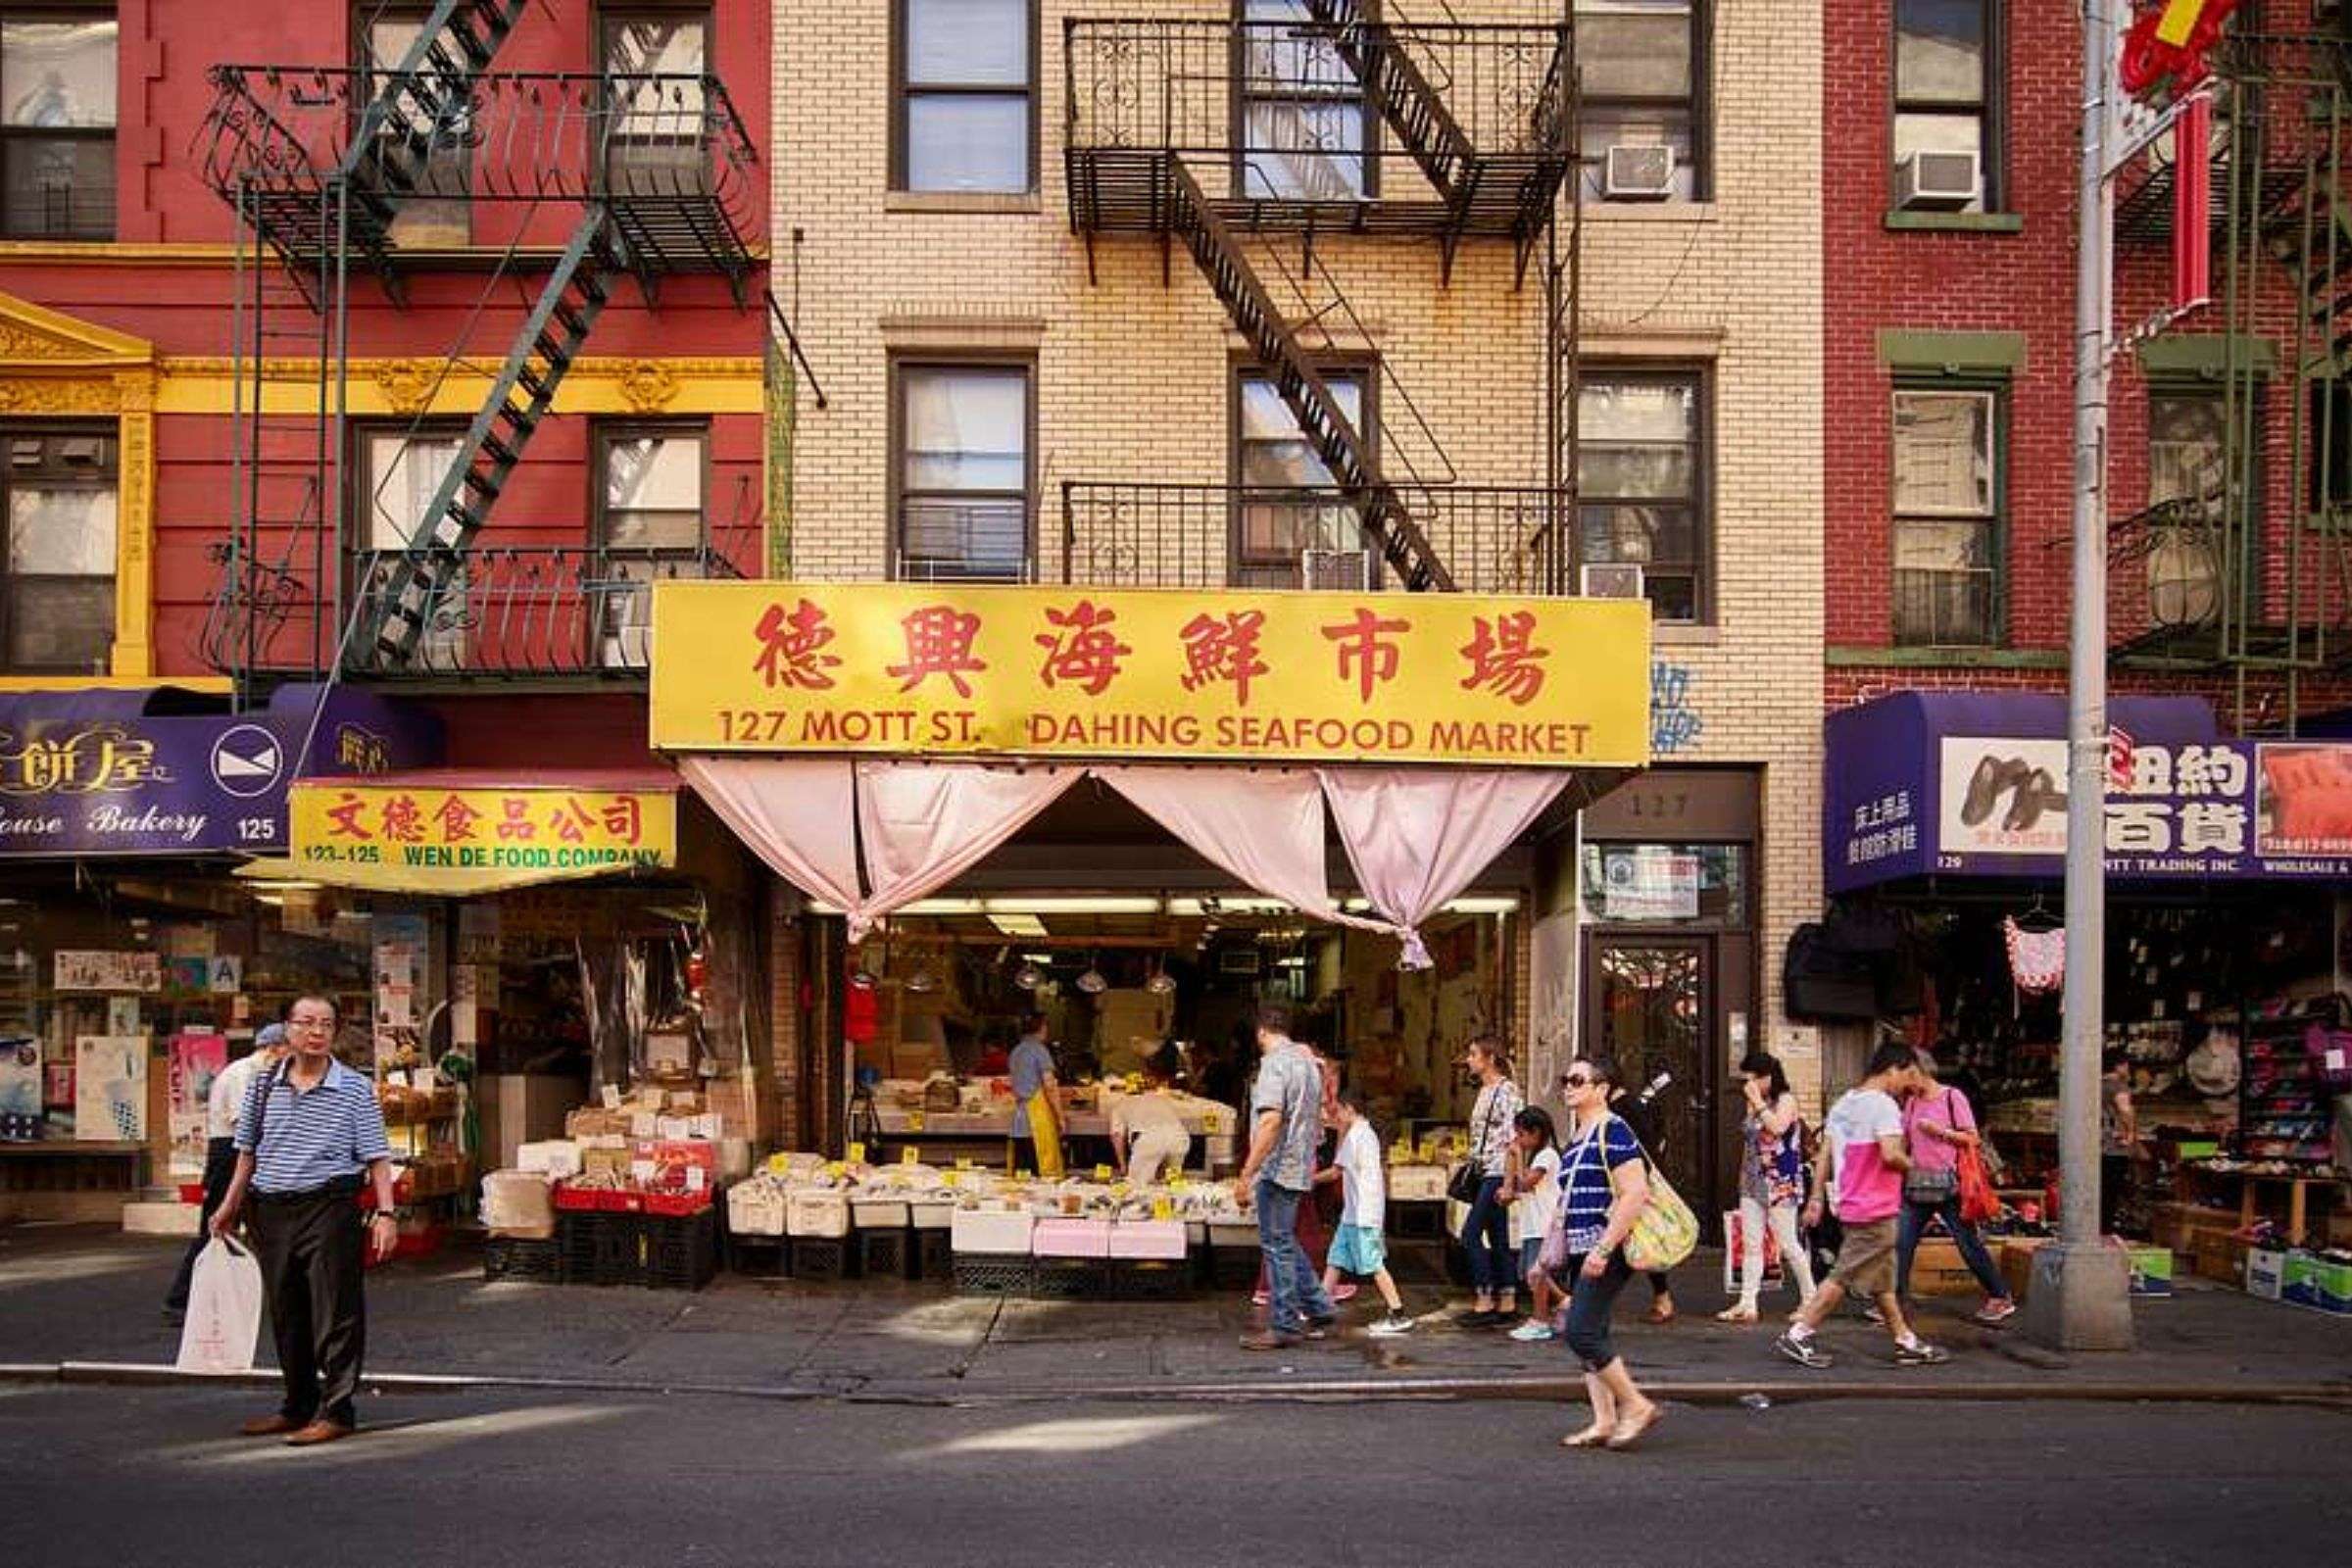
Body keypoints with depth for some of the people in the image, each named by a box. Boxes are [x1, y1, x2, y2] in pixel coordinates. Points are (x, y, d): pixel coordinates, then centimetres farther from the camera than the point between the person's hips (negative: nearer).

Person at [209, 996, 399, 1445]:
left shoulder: (355, 1088, -2)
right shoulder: (264, 1084, 9)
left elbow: (377, 1156, -4)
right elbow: (249, 1151, 17)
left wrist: (385, 1213, -12)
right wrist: (231, 1205, 12)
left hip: (329, 1209, -5)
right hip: (272, 1211, 5)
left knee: (334, 1312, -3)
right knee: (286, 1314, 13)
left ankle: (336, 1411, 4)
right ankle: (298, 1405, 26)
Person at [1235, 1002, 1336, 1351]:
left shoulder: (1274, 1063, -15)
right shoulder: (1307, 1061, 14)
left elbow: (1271, 1121, -25)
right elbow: (1317, 1121, 22)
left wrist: (1246, 1174, -25)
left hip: (1277, 1168, -9)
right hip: (1301, 1167, 9)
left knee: (1277, 1244, -2)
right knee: (1285, 1242, 19)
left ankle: (1283, 1326, 2)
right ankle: (1318, 1311, 22)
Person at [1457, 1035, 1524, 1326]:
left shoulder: (1507, 1091, -12)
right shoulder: (1484, 1092, 15)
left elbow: (1512, 1141, -17)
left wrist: (1507, 1183, -20)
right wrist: (1472, 1168, 15)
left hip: (1497, 1173, -9)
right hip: (1484, 1172, 9)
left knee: (1471, 1232, -11)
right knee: (1498, 1239, 10)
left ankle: (1485, 1301, -7)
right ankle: (1505, 1304, 13)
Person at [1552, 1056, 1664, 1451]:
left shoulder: (1613, 1131, -12)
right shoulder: (1576, 1138, 17)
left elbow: (1634, 1194, -20)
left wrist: (1603, 1249, -24)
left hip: (1608, 1251, -9)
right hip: (1583, 1252, 9)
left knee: (1581, 1332, -13)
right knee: (1590, 1335, 8)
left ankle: (1637, 1406, -1)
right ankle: (1604, 1421, 12)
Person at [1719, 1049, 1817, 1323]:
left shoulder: (1785, 1100, -5)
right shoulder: (1753, 1105, 13)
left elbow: (1778, 1127, -24)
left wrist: (1758, 1102, -16)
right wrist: (1743, 1178, 14)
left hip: (1780, 1183, -7)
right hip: (1752, 1182, 7)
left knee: (1788, 1244, -1)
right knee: (1750, 1245, 2)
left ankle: (1810, 1299, 14)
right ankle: (1747, 1304, 2)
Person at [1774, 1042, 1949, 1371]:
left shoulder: (1844, 1103, 12)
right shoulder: (1884, 1104, -15)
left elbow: (1826, 1153, 11)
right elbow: (1890, 1154, -26)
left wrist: (1816, 1197, 12)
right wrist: (1908, 1163, -4)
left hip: (1852, 1204, 9)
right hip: (1875, 1208, -9)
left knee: (1882, 1280, 15)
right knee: (1844, 1276, -5)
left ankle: (1906, 1342, 23)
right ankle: (1798, 1334, -4)